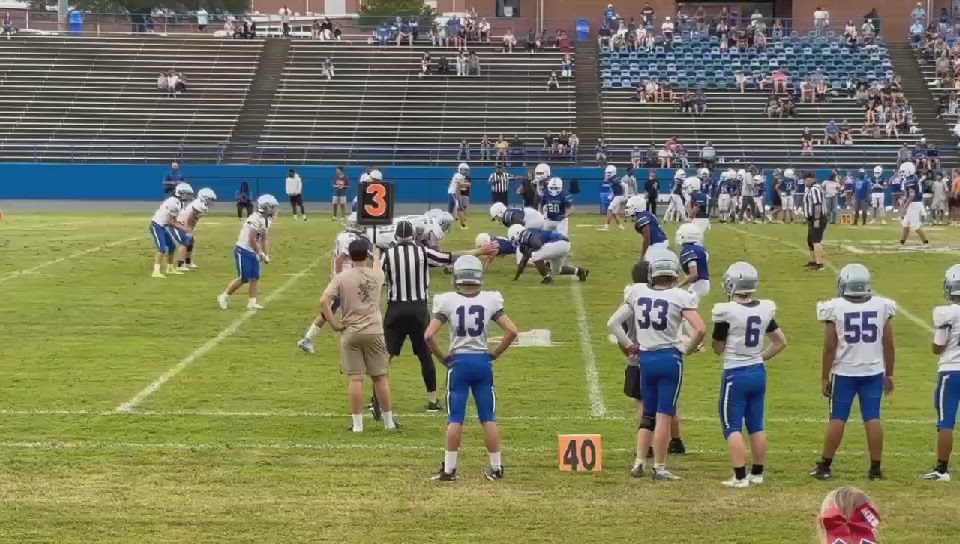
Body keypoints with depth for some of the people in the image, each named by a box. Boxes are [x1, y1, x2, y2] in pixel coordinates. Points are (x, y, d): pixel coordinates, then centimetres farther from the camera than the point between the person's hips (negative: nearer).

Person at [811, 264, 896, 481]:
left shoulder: (835, 308, -9)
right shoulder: (882, 307, -3)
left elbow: (829, 347, -6)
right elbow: (889, 345, 2)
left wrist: (824, 377, 2)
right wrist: (889, 374, 13)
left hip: (844, 373, -1)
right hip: (874, 372, 2)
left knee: (837, 419, 6)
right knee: (873, 418, 5)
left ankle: (825, 466, 13)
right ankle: (875, 468, 8)